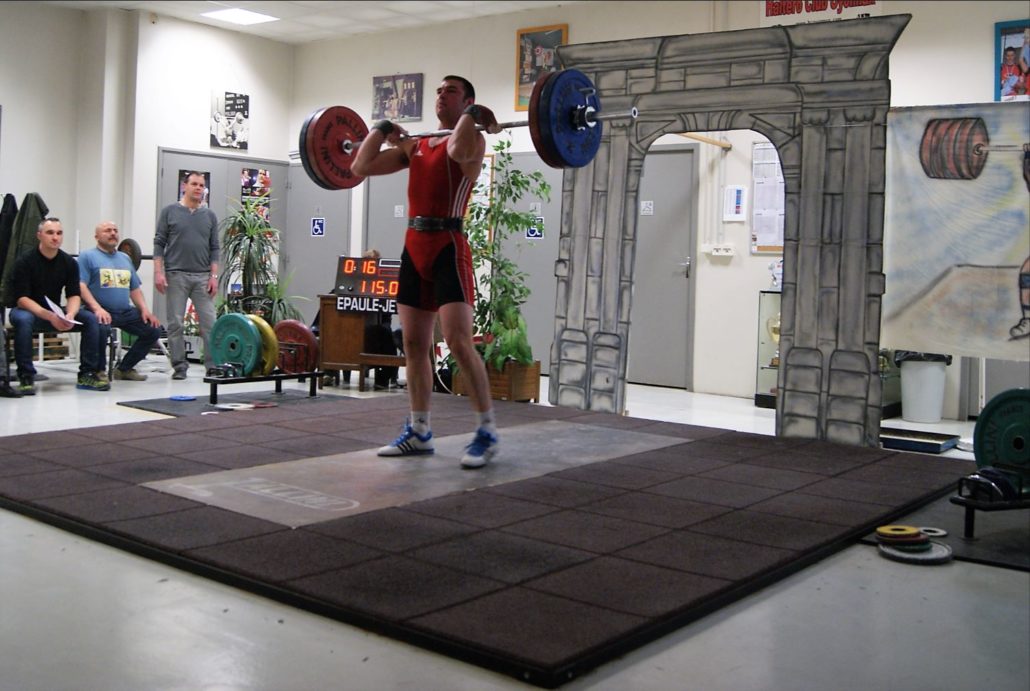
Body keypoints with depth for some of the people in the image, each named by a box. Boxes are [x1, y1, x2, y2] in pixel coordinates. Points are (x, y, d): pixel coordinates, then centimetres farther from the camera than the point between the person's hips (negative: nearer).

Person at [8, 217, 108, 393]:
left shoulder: (69, 262, -2)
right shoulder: (24, 261, -15)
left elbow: (74, 295, -4)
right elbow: (21, 299, -20)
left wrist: (70, 315, -28)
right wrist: (48, 316, -36)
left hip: (54, 313, 4)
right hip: (28, 310, -4)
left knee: (90, 318, -18)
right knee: (23, 319, -39)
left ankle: (87, 374, -15)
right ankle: (26, 376, -28)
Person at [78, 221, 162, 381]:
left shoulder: (125, 258, 20)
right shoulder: (88, 256, 1)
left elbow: (135, 289, 20)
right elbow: (81, 286, -11)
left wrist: (145, 310, 3)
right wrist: (97, 308, -25)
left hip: (126, 312, 7)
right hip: (102, 311, -7)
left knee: (154, 330, -4)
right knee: (102, 328, -37)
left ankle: (124, 368, 13)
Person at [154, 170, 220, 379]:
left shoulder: (210, 216, 10)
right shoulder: (170, 212, 3)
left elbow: (214, 249, 9)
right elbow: (159, 244, 2)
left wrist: (214, 276, 0)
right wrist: (158, 272, -7)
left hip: (203, 276, 2)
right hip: (176, 275, -2)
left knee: (209, 323, -3)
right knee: (175, 323, 2)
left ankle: (213, 366, 2)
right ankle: (179, 366, 10)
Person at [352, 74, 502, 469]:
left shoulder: (472, 139, -1)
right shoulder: (415, 145, 18)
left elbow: (458, 151, -28)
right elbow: (361, 167, 15)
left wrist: (471, 117, -14)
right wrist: (381, 130, 20)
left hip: (448, 247, -7)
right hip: (414, 248, 8)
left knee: (458, 342, -16)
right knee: (414, 345, 9)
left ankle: (488, 432, -8)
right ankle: (418, 432, 19)